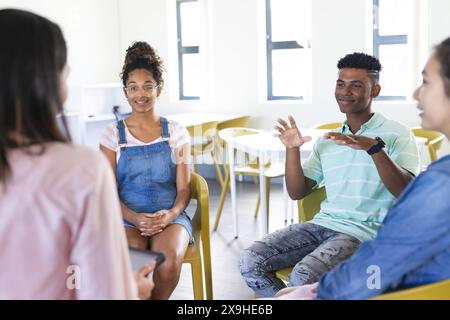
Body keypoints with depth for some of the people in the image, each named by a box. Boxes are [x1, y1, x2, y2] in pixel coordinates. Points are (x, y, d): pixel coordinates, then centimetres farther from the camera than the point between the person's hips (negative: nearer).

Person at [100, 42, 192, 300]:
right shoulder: (113, 135, 5)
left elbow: (184, 188, 4)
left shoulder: (176, 133, 6)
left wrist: (171, 214, -18)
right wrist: (135, 218, -17)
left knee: (170, 260, -31)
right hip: (128, 217, 0)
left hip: (169, 216, 1)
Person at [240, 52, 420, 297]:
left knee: (303, 277, -30)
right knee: (251, 261, -11)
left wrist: (373, 147, -27)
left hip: (364, 231, -5)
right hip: (322, 224, 6)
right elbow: (297, 192, 13)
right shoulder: (326, 142, 15)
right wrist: (292, 149, -1)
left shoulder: (396, 134, -1)